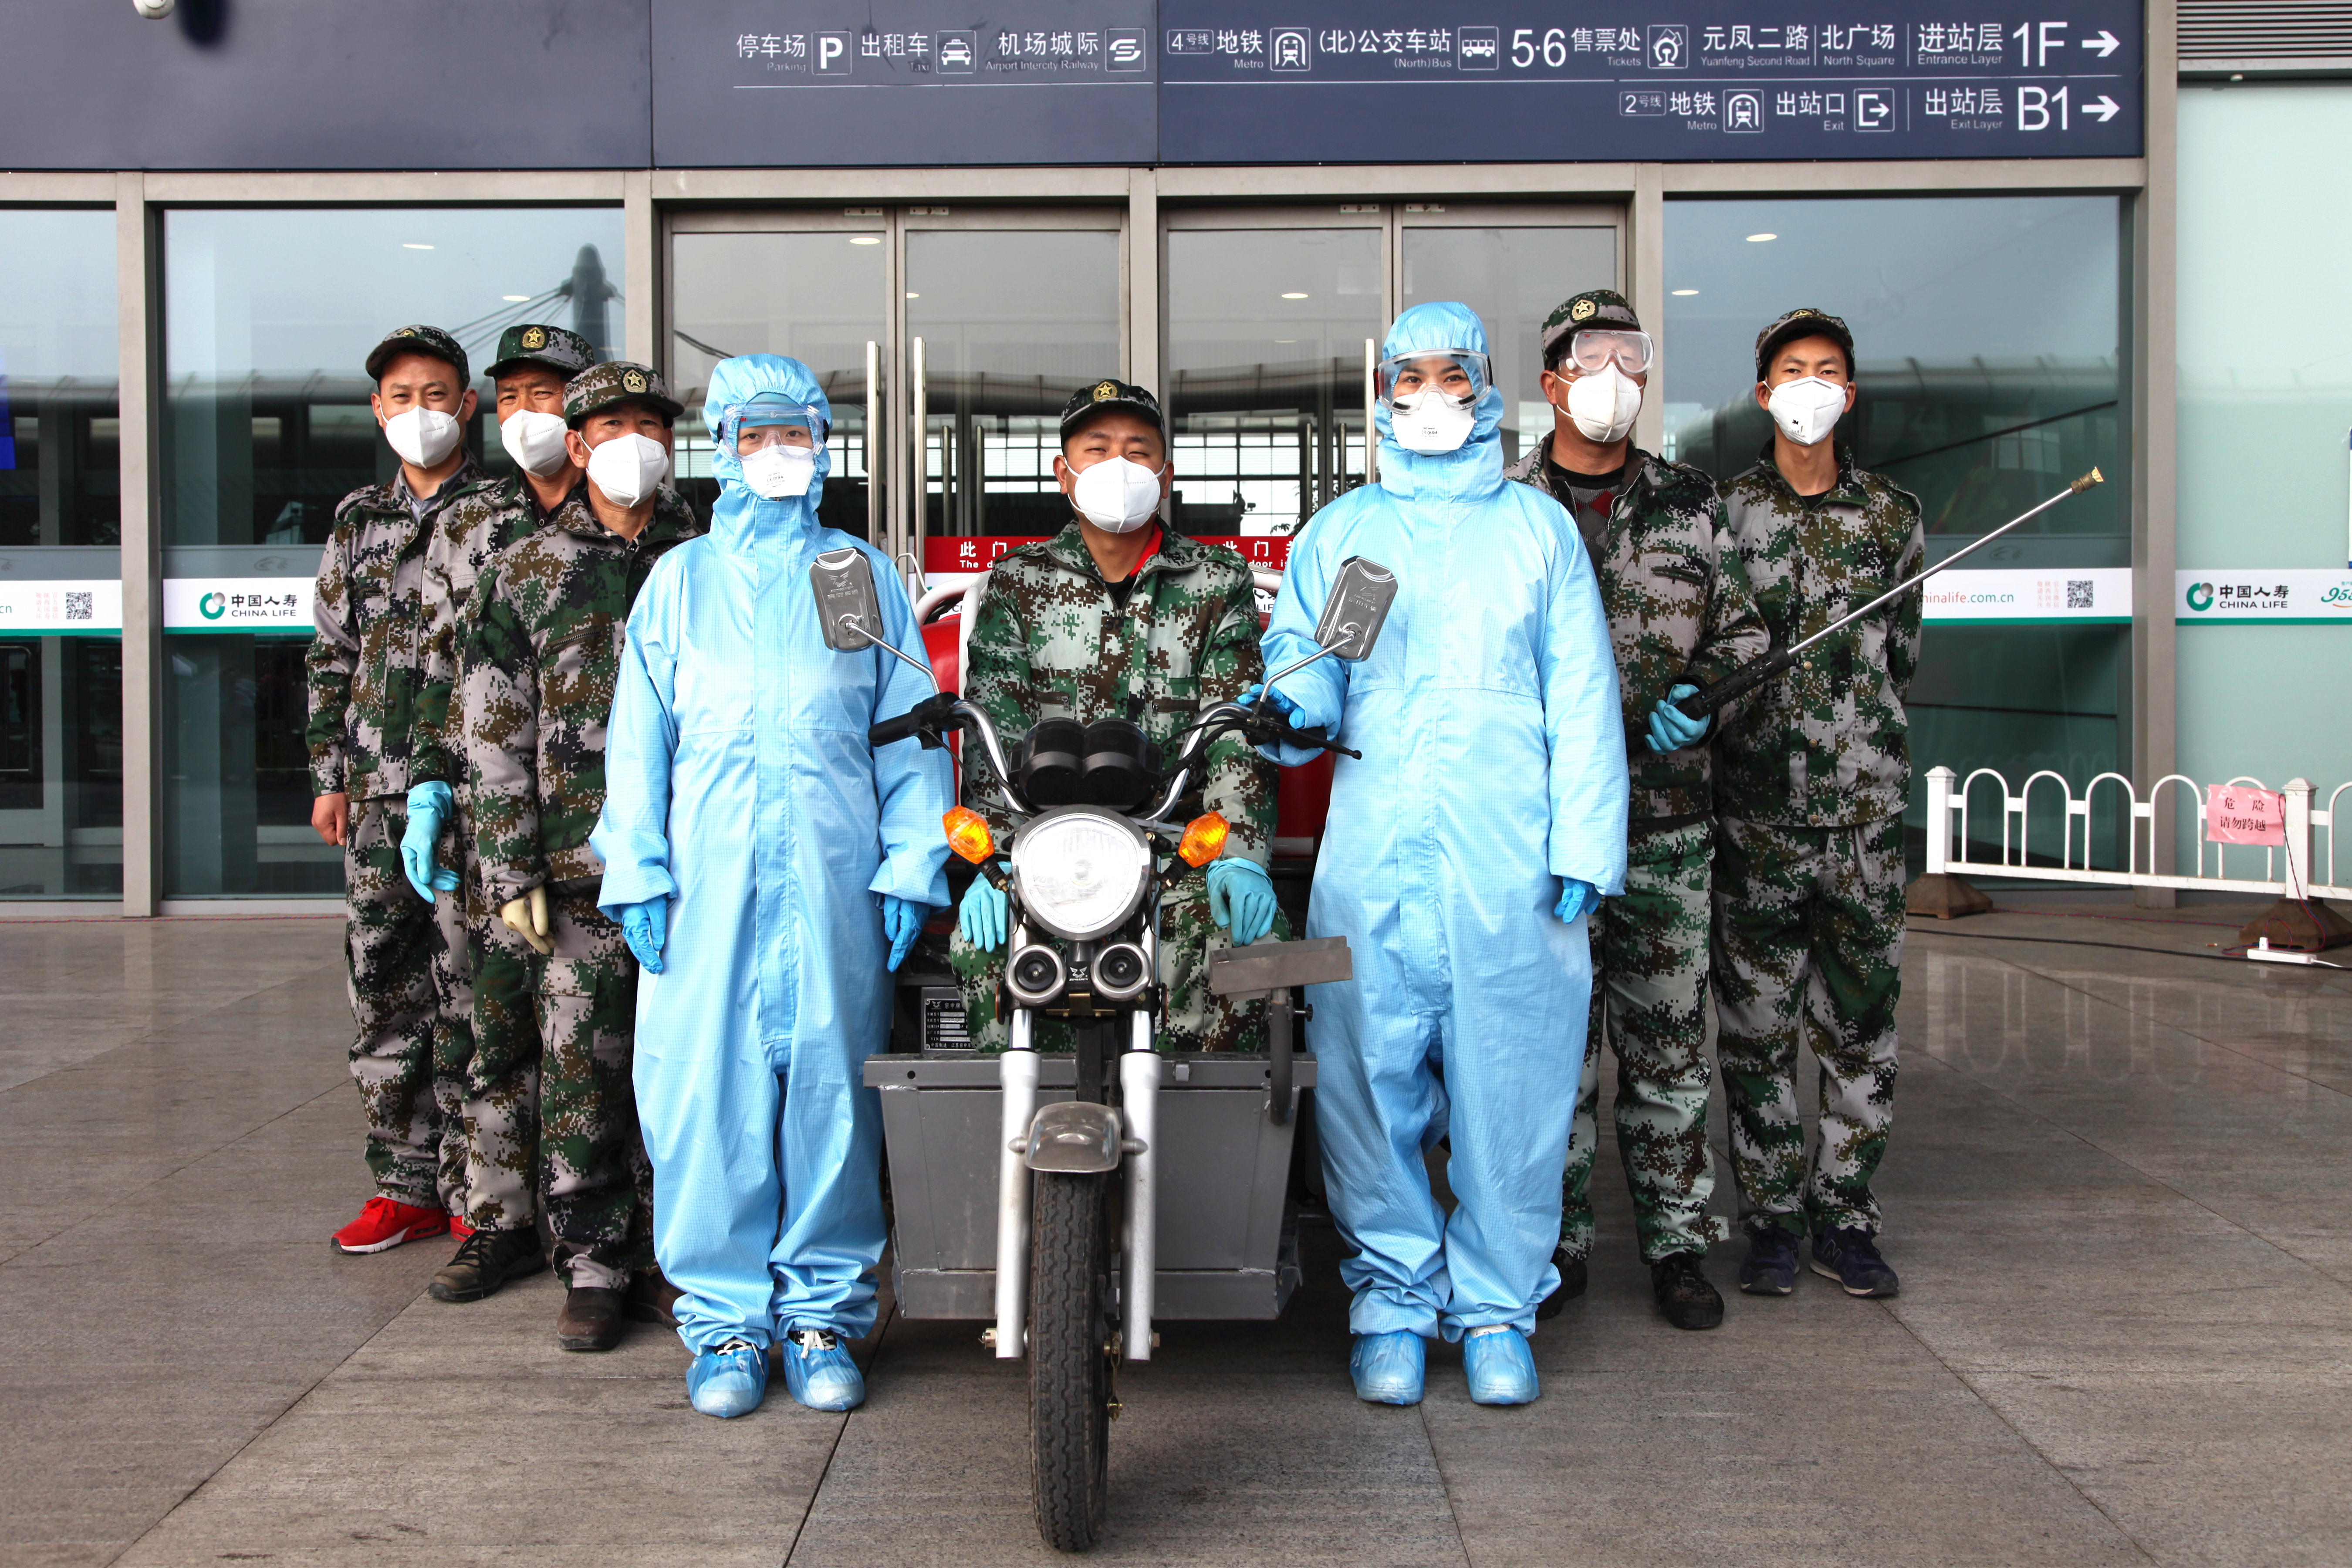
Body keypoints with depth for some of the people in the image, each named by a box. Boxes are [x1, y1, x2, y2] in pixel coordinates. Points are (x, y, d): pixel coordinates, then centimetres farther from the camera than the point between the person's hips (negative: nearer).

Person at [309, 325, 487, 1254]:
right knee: (385, 991, 6)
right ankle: (405, 1186, 16)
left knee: (471, 987, -3)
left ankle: (476, 1190, 6)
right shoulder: (358, 521, 15)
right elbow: (331, 656, 18)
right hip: (378, 793, 5)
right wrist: (330, 774, 11)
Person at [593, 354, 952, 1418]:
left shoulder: (864, 575, 13)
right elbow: (638, 735, 10)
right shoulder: (680, 579, 14)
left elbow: (911, 730, 8)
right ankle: (725, 1321, 11)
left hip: (836, 880, 0)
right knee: (706, 1092, -2)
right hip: (708, 879, 0)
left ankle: (823, 1312, 14)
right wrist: (636, 871, 0)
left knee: (830, 1085, 1)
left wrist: (910, 869, -1)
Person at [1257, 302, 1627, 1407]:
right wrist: (1294, 700, -17)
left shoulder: (1539, 527, 15)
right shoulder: (1341, 530, 16)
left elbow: (1582, 699, 9)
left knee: (1509, 1084, 1)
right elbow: (1301, 654, 8)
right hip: (1372, 856, 0)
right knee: (1370, 1081, 0)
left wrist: (1585, 847, -1)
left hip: (1511, 858, 0)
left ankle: (1498, 1307, 15)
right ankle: (1392, 1298, 15)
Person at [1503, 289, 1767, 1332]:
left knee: (1669, 1039, 6)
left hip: (1667, 817, 2)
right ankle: (1555, 1245, 15)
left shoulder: (1691, 505, 11)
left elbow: (1740, 632, 14)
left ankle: (1677, 1243, 17)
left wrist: (1697, 697, -6)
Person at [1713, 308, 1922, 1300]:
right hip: (1756, 813, -2)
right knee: (1757, 1025, 3)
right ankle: (1771, 1218, 14)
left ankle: (1845, 1216, 17)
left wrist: (1859, 735, 10)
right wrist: (1742, 723, -4)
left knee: (1861, 1025, 6)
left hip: (1866, 813, 2)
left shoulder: (1892, 518, 9)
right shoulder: (1721, 512, 3)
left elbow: (1900, 653, 15)